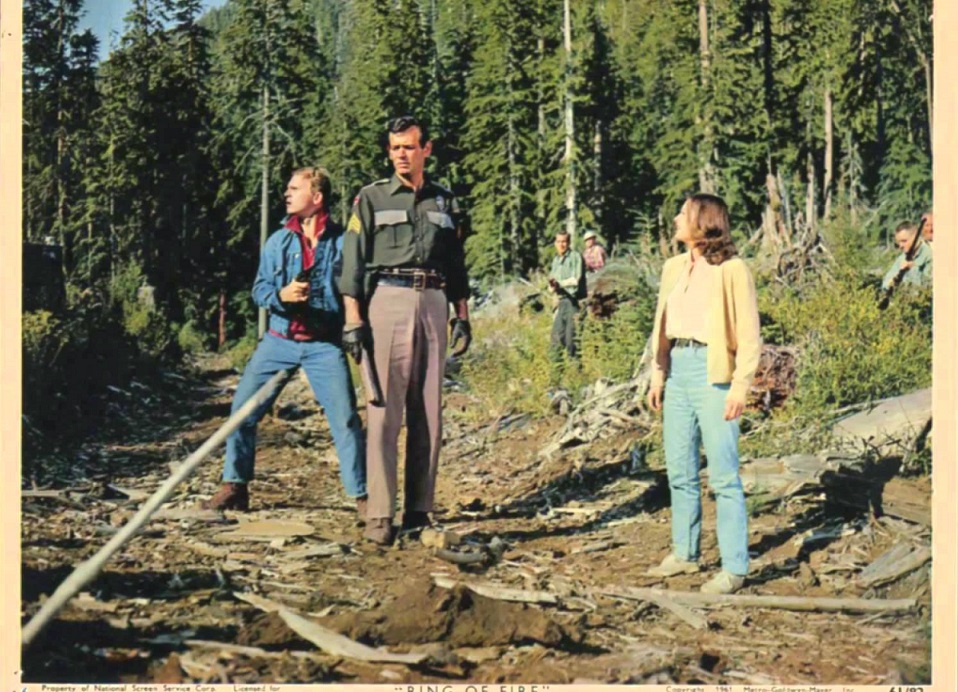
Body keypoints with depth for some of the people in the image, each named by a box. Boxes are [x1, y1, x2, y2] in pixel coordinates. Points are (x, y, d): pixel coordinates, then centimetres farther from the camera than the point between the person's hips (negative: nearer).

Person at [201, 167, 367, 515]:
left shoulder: (342, 241, -1)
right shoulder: (278, 240, 8)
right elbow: (260, 288, 7)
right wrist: (281, 295, -14)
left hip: (324, 344, -3)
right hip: (279, 339, 4)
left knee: (345, 418, -10)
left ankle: (361, 496, 0)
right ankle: (234, 487, 13)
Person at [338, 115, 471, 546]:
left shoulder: (445, 202, 17)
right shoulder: (372, 199, 6)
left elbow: (456, 265, 21)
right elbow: (352, 262, 0)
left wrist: (462, 316, 13)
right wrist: (354, 320, -8)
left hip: (433, 304, 4)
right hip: (386, 301, -4)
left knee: (428, 414, 4)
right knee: (383, 413, -8)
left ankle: (419, 511, 9)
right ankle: (379, 515, -9)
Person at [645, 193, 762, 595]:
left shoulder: (731, 270, -5)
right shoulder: (674, 268, 14)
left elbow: (749, 335, -6)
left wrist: (740, 388, -13)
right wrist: (657, 376, 12)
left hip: (712, 371, -7)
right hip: (677, 369, 7)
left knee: (723, 475, -5)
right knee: (680, 471, 12)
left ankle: (734, 568, -2)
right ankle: (685, 553, 24)